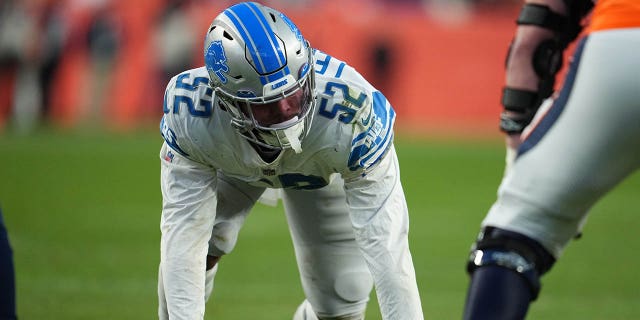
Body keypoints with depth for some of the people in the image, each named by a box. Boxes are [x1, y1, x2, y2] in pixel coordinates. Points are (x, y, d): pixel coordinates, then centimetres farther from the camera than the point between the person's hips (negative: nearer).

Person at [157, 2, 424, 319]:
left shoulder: (352, 114, -46)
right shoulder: (188, 111, -42)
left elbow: (385, 246, -44)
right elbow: (183, 235, -38)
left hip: (321, 168, -1)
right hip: (228, 160, 1)